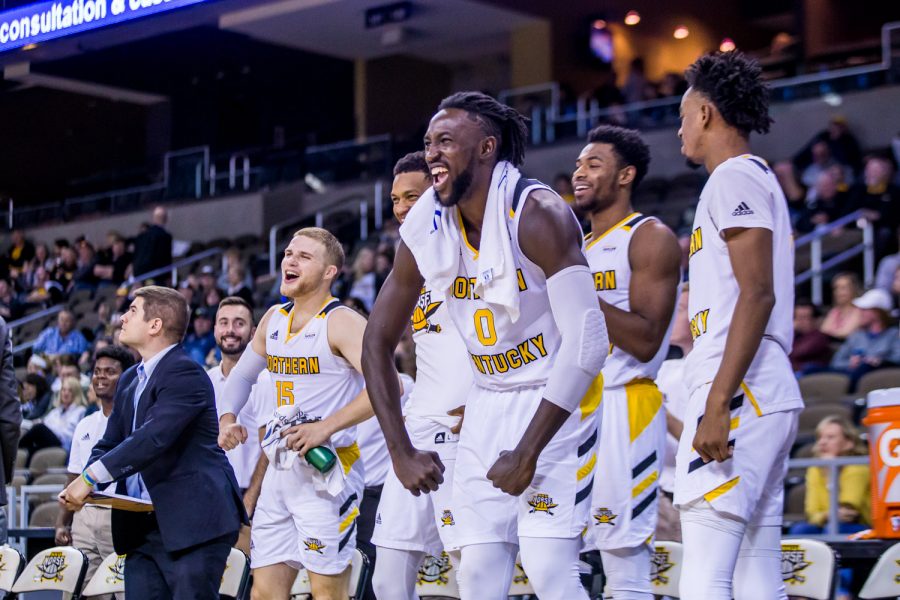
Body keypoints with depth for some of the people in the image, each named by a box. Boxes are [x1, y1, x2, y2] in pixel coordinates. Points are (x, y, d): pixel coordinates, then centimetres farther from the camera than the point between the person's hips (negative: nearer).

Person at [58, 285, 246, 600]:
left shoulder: (185, 373, -12)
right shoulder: (130, 380, 19)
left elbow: (154, 438, -24)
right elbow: (110, 443, 18)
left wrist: (91, 477, -25)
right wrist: (81, 484, -3)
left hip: (194, 522, -9)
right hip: (142, 525, 9)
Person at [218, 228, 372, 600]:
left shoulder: (341, 323, -10)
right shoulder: (273, 320, 13)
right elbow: (241, 376, 28)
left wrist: (325, 428, -27)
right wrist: (227, 420, 9)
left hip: (326, 471, -8)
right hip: (281, 469, 8)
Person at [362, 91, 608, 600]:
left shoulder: (537, 215, -21)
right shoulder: (425, 232, -2)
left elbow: (588, 341, -26)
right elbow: (377, 344, 8)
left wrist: (528, 453, -24)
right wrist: (402, 452, 1)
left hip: (557, 403, -6)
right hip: (488, 405, 6)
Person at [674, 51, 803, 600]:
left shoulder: (735, 176, -6)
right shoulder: (762, 179, 24)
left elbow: (757, 295, -17)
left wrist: (718, 403, -22)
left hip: (738, 393, -11)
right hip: (772, 396, 11)